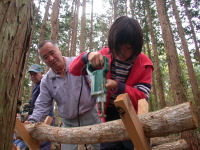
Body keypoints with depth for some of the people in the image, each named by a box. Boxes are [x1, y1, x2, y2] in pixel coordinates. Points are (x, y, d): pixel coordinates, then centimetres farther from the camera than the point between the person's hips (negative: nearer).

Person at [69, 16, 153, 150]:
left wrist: (117, 86, -31)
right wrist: (87, 56, -26)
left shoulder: (144, 64, -8)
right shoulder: (105, 54, -4)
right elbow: (74, 70, -4)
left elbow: (143, 97, -14)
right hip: (108, 116, 1)